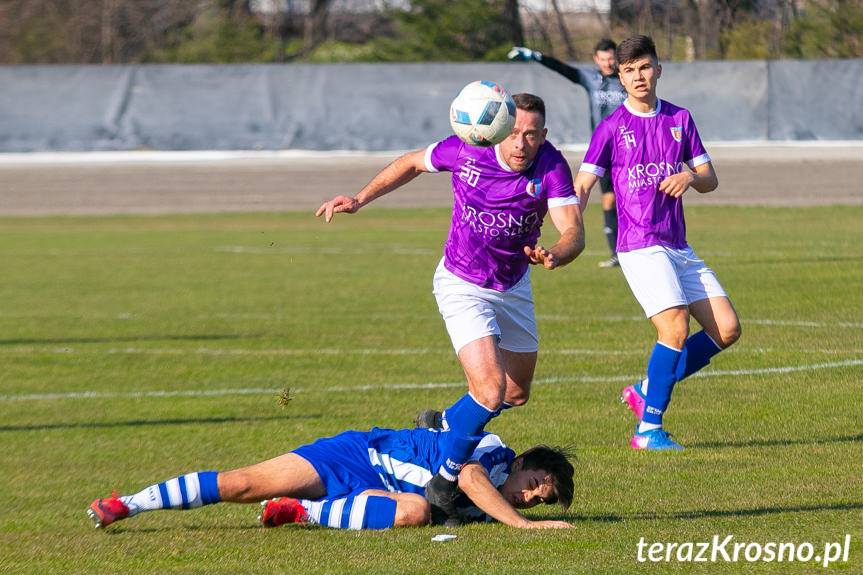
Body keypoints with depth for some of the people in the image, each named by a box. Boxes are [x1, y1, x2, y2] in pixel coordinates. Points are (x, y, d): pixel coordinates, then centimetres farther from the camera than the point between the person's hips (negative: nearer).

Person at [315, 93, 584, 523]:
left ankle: (444, 424, 46)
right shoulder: (466, 151, -22)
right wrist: (360, 200, -3)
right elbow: (413, 163, -1)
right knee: (491, 390, -21)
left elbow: (573, 230, -33)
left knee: (517, 394, 19)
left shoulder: (551, 167, -22)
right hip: (462, 287, -4)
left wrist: (555, 255, -56)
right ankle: (443, 482, -6)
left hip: (513, 286, 4)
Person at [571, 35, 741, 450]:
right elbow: (582, 185, -5)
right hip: (640, 247, -6)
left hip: (679, 248, 6)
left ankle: (646, 391, 11)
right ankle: (648, 431, -13)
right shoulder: (612, 127, -2)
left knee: (727, 329, -1)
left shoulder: (680, 119, 11)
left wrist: (690, 176, -10)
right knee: (675, 327, -22)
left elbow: (709, 179, 15)